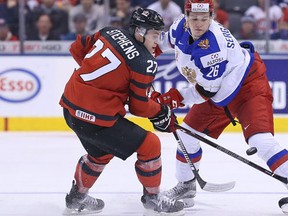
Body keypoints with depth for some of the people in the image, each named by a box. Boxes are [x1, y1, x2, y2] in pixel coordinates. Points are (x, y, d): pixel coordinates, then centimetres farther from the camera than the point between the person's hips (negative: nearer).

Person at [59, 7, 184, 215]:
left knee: (101, 152, 33)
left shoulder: (111, 32, 4)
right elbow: (138, 106, -6)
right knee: (150, 145, 3)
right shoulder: (145, 62, -14)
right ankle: (152, 198, 18)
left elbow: (77, 48, 17)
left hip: (71, 107, 8)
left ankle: (77, 197, 46)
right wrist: (161, 112, 12)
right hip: (96, 117, -8)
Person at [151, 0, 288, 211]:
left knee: (260, 140, -26)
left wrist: (175, 98, -28)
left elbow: (207, 91, -28)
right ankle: (186, 186, 29)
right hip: (216, 89, 9)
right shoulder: (182, 25, -13)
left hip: (248, 83, -9)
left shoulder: (212, 46, -35)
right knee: (186, 134, 10)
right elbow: (171, 37, 16)